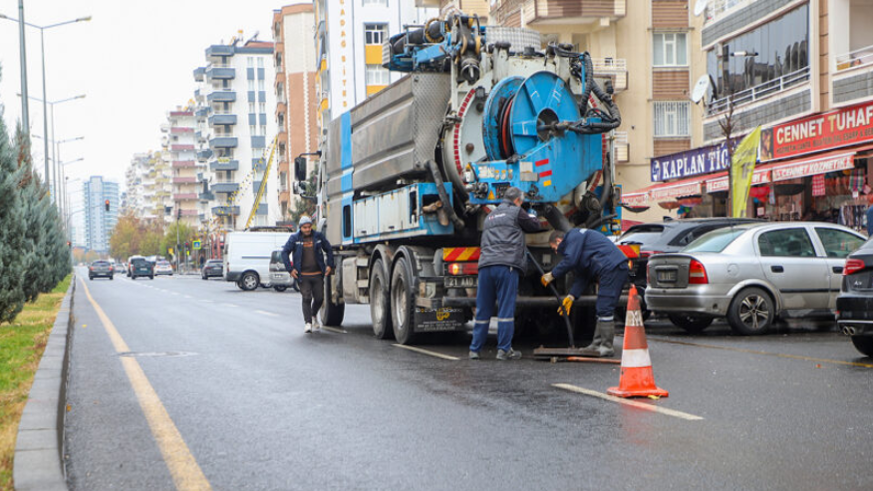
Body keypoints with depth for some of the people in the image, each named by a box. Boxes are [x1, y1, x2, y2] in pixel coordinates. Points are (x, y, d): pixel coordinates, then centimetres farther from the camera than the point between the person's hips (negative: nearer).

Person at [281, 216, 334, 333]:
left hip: (318, 274, 2)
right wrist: (290, 269, -6)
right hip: (303, 275, -2)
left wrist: (329, 265, 6)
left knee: (319, 298, 4)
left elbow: (329, 250, 16)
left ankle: (313, 316, 32)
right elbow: (285, 252, 2)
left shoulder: (318, 236, 6)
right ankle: (307, 322, -6)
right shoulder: (294, 238, 0)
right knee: (306, 298, -10)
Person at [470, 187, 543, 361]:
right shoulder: (516, 211, 8)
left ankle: (474, 349, 9)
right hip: (507, 265, -5)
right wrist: (532, 218, 39)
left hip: (485, 264, 6)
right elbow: (535, 226, 16)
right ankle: (504, 349, -3)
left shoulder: (490, 216, 27)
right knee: (506, 309, -2)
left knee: (483, 310, 8)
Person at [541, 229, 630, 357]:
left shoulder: (573, 236, 1)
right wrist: (572, 296, 18)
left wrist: (552, 275, -1)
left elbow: (570, 260, -12)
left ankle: (607, 347, -10)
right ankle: (597, 344, 16)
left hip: (612, 268, -11)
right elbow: (582, 276, 25)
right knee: (602, 309, 13)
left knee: (605, 309, -11)